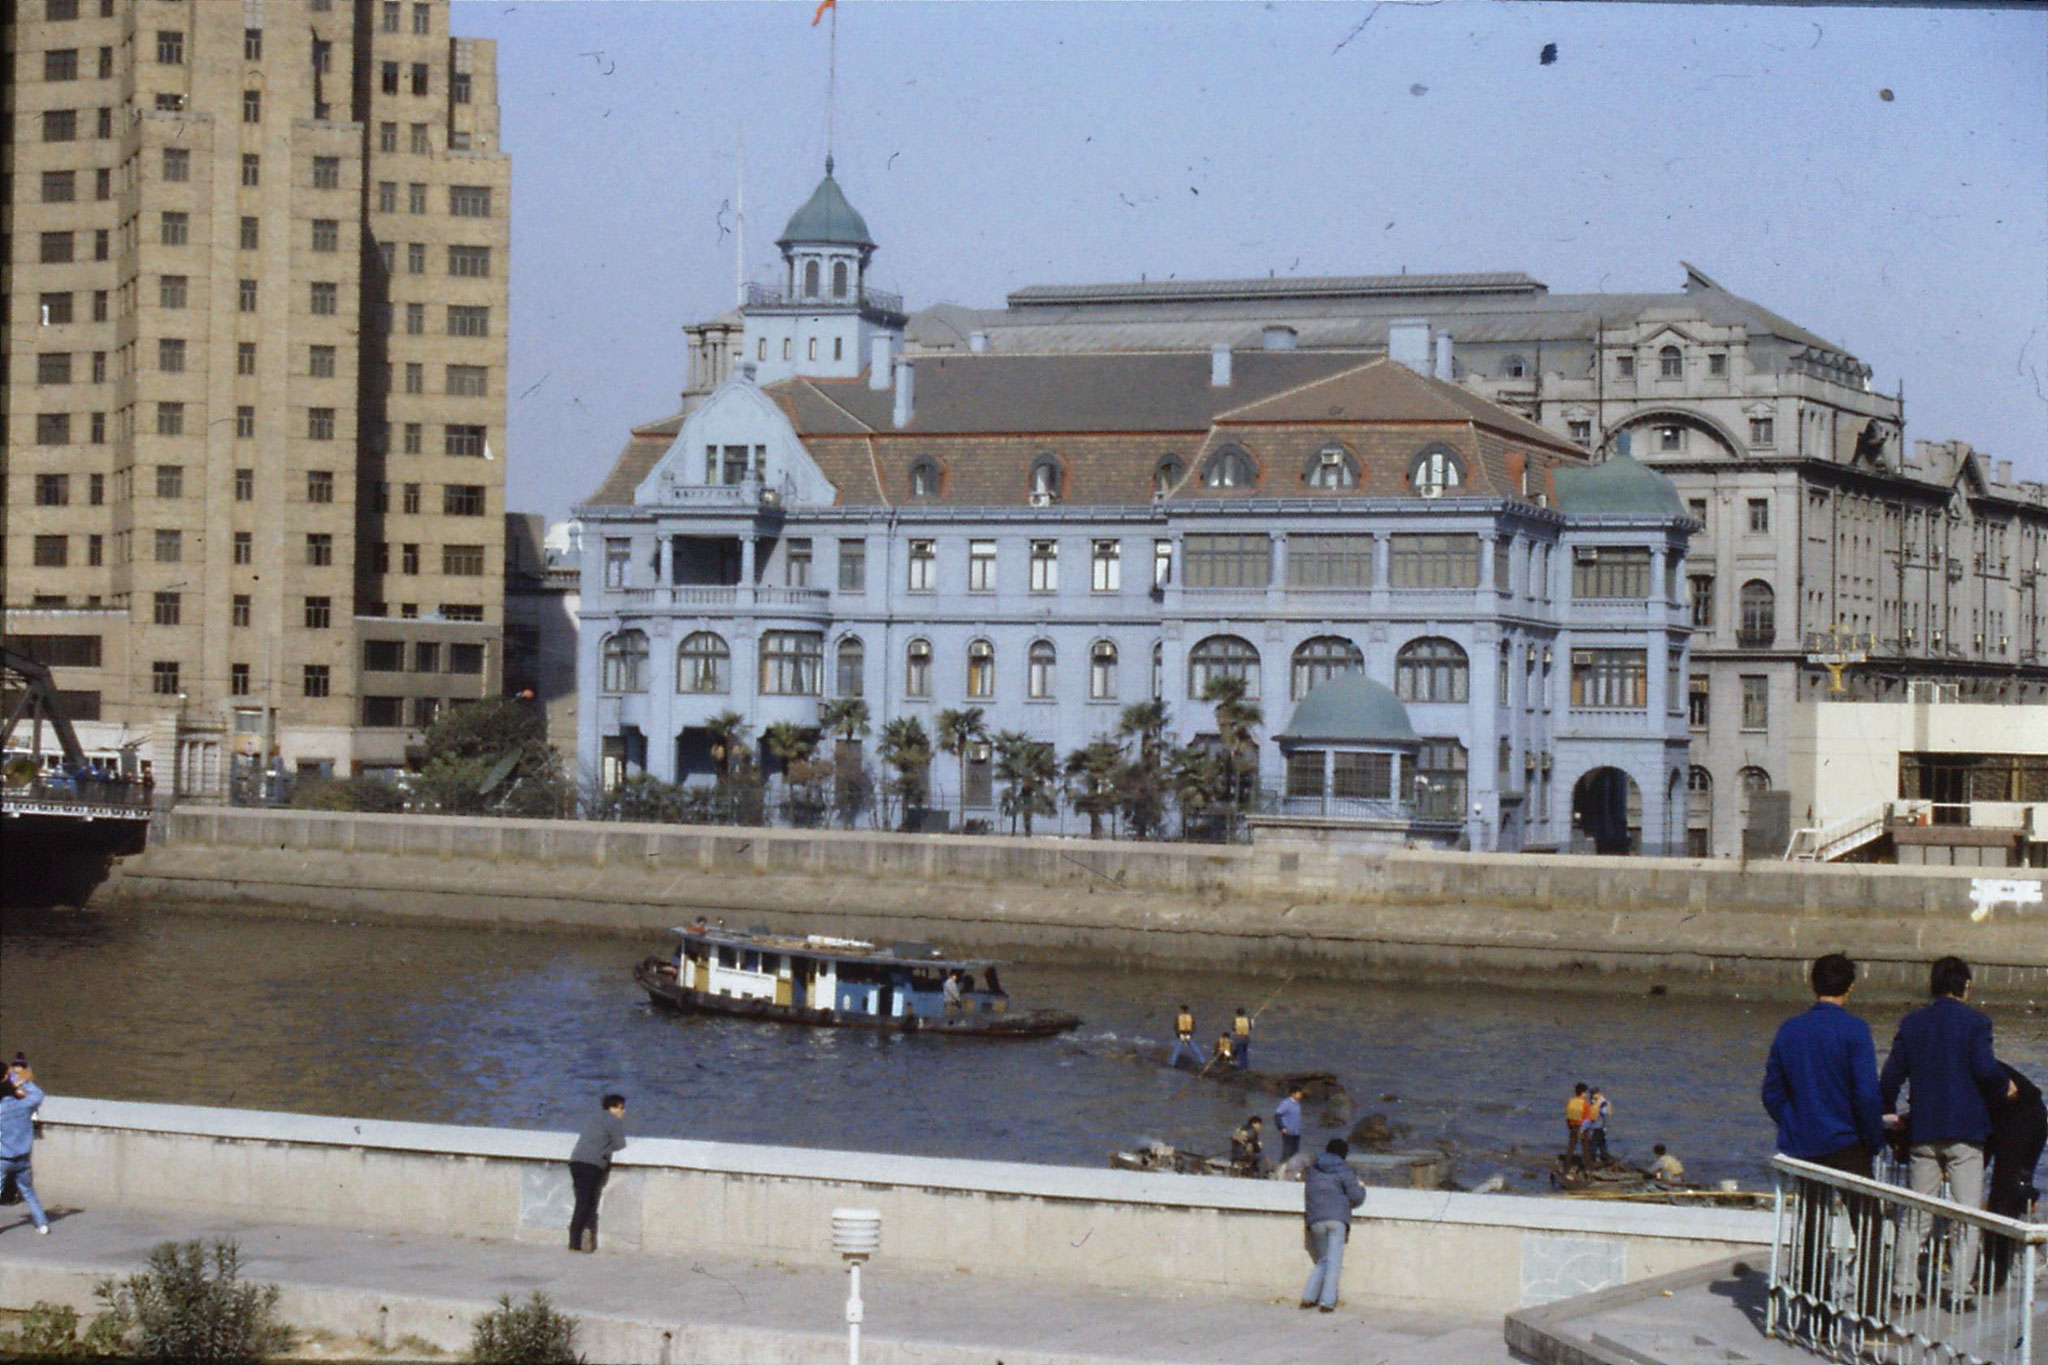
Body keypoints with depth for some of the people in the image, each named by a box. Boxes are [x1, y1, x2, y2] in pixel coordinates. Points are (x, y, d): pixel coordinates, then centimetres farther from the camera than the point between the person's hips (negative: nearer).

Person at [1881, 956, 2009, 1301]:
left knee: (1916, 1212, 12)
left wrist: (1889, 1113, 21)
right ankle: (1959, 1288, -3)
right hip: (1965, 1130, -4)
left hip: (1923, 1132, 4)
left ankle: (1904, 1283, 11)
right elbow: (1984, 1067, -18)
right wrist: (2004, 1083, 2)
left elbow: (1891, 1075, 6)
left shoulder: (1911, 1023, 7)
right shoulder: (1975, 1021, -6)